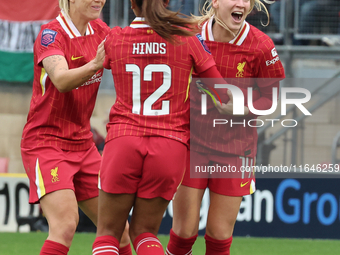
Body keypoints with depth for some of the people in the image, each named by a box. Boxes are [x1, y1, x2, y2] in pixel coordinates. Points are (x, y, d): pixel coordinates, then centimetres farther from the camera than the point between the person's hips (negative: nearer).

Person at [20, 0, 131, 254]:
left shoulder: (99, 30, 6)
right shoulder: (51, 34, -15)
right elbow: (61, 81, -30)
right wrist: (94, 65, -48)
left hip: (83, 144, 7)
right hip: (45, 143, -7)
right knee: (65, 224, -25)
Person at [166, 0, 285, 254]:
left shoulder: (260, 46, -11)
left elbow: (271, 96, 0)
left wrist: (241, 108, -17)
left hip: (236, 146, 0)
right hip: (192, 144, 0)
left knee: (220, 234, 3)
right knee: (184, 230, -2)